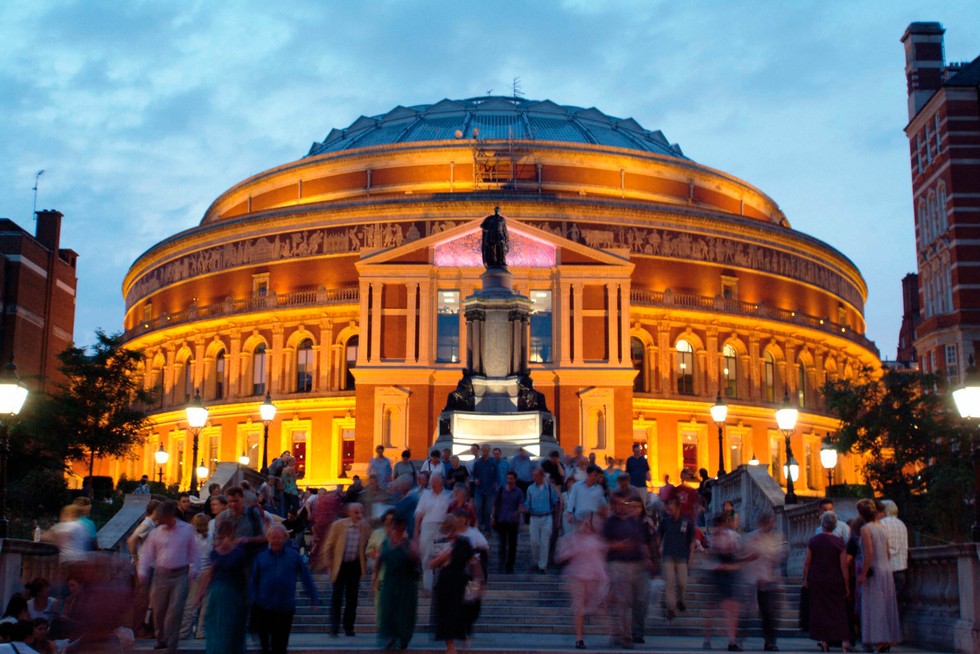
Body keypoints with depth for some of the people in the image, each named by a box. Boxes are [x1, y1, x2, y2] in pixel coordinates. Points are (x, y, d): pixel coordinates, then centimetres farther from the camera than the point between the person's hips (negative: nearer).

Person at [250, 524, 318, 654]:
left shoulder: (294, 556, 2)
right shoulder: (261, 557, 5)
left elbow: (306, 577, 5)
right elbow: (253, 581, 5)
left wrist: (314, 598, 3)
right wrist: (253, 602, -2)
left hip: (285, 609, -1)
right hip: (263, 608, 1)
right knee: (264, 641, 12)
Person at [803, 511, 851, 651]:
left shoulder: (813, 541, -5)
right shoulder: (839, 543, -6)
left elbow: (807, 563, -2)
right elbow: (844, 566, -5)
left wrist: (805, 579, 11)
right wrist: (846, 585, 3)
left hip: (817, 581, 0)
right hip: (835, 582, 0)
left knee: (820, 610, 7)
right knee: (839, 610, 5)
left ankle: (824, 641, 6)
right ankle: (844, 640, -3)